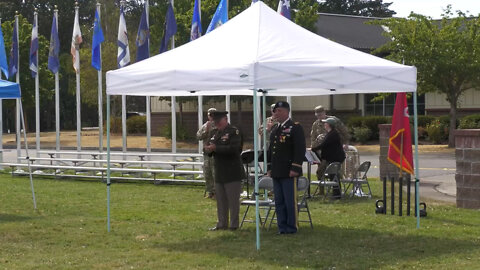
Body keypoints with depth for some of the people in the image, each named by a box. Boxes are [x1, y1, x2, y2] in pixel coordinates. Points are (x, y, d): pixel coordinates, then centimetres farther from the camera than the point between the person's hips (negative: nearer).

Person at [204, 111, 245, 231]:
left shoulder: (234, 131, -10)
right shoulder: (216, 133, 15)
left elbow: (233, 149, -23)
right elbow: (211, 147, 17)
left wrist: (215, 148, -25)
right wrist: (209, 149, -8)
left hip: (232, 172, -8)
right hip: (219, 172, 8)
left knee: (233, 200, -2)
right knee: (220, 199, 13)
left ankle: (234, 224, 6)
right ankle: (222, 223, 21)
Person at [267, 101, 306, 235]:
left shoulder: (295, 128, -6)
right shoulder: (275, 129, 17)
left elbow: (300, 149, -12)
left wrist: (295, 168, -17)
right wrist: (269, 168, 17)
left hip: (288, 172, -7)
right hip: (276, 172, 7)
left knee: (290, 201, -4)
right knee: (279, 201, 9)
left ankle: (291, 227, 4)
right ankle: (282, 226, 15)